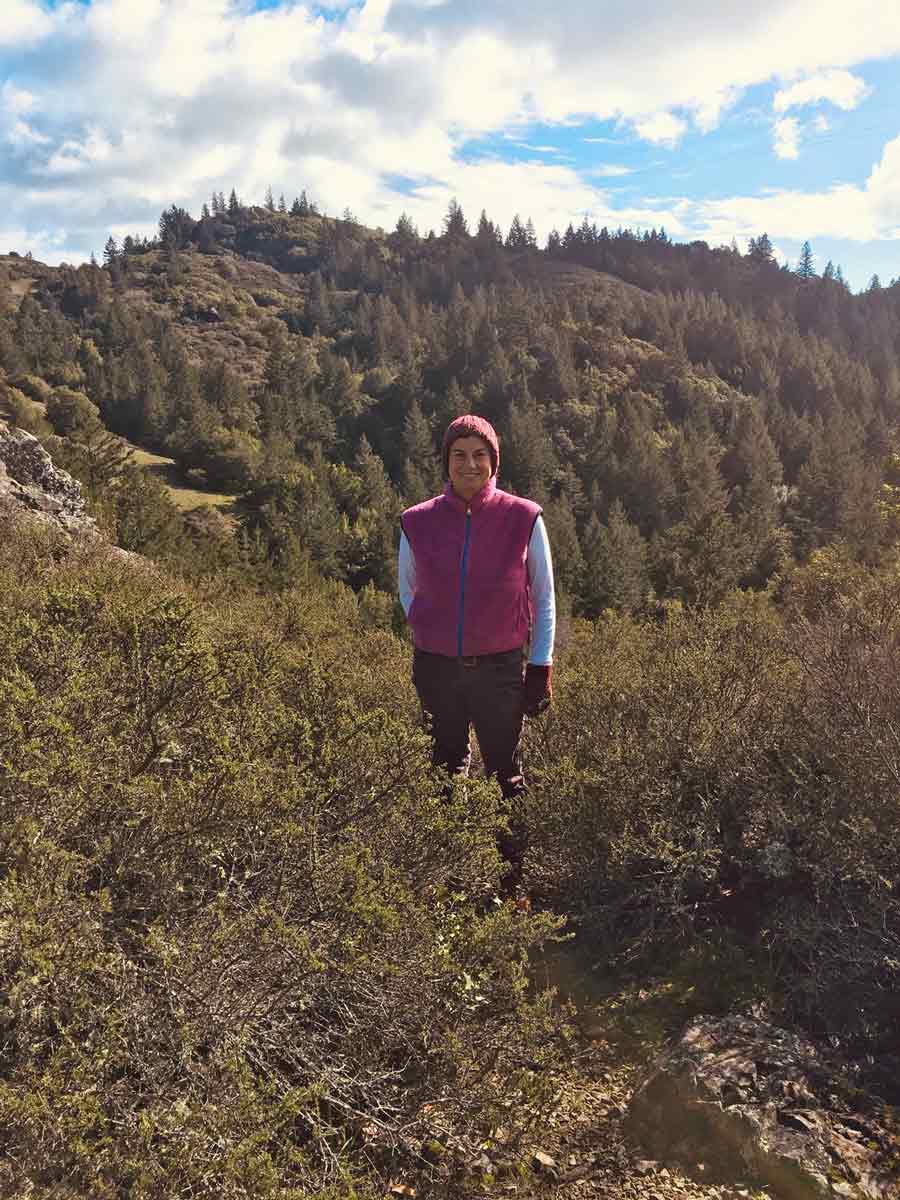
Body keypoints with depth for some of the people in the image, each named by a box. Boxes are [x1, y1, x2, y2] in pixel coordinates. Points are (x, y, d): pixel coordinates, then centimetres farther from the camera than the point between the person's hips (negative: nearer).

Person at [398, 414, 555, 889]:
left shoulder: (524, 518, -7)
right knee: (446, 770, 18)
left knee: (506, 772, 8)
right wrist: (430, 635, 6)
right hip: (436, 668, 2)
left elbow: (543, 599, 1)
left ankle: (516, 868, 22)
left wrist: (541, 668, -2)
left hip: (501, 668, -2)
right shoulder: (418, 522, -3)